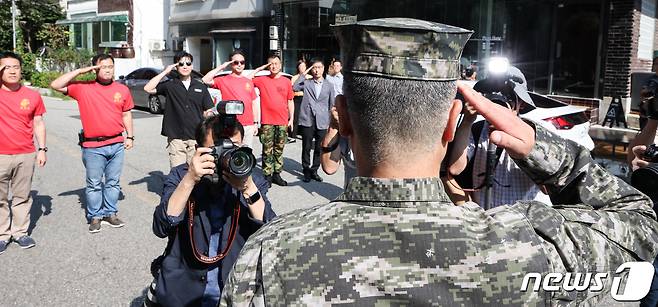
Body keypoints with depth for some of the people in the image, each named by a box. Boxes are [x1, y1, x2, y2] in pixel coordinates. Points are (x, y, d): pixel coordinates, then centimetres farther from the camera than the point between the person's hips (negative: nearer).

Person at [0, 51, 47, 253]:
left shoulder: (32, 96, 2)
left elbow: (38, 124, 8)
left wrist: (42, 149, 3)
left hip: (26, 155, 1)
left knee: (22, 197, 11)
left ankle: (20, 232, 22)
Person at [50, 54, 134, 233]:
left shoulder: (122, 90, 7)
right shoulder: (83, 88, -2)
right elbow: (56, 85, -7)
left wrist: (130, 136, 8)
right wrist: (80, 71, -10)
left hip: (117, 144, 3)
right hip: (93, 146, -2)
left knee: (113, 182, 11)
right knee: (94, 184, 5)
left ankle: (110, 213, 23)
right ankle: (95, 217, 17)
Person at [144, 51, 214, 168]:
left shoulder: (200, 87, 10)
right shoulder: (170, 85, 6)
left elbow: (208, 111, 11)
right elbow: (148, 88, -7)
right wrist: (165, 72, -5)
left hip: (196, 137, 1)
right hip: (175, 138, -1)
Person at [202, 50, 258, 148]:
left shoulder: (248, 82, 15)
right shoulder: (223, 80, 2)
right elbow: (205, 81, -15)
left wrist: (255, 123, 12)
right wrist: (221, 67, -9)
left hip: (249, 126, 5)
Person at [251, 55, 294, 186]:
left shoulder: (286, 81, 7)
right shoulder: (262, 80, 3)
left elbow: (290, 101, 11)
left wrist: (291, 118, 7)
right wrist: (259, 69, -1)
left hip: (283, 121, 2)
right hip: (267, 122, -2)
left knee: (279, 150, 9)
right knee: (267, 150, 0)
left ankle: (277, 174, 18)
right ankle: (267, 175, 7)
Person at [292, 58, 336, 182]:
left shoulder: (329, 86, 11)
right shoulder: (306, 83, 7)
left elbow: (333, 105, 12)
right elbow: (294, 87, -11)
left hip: (322, 122, 2)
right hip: (307, 121, -1)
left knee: (319, 149, 7)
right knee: (306, 148, 3)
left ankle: (314, 170, 21)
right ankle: (306, 171, 16)